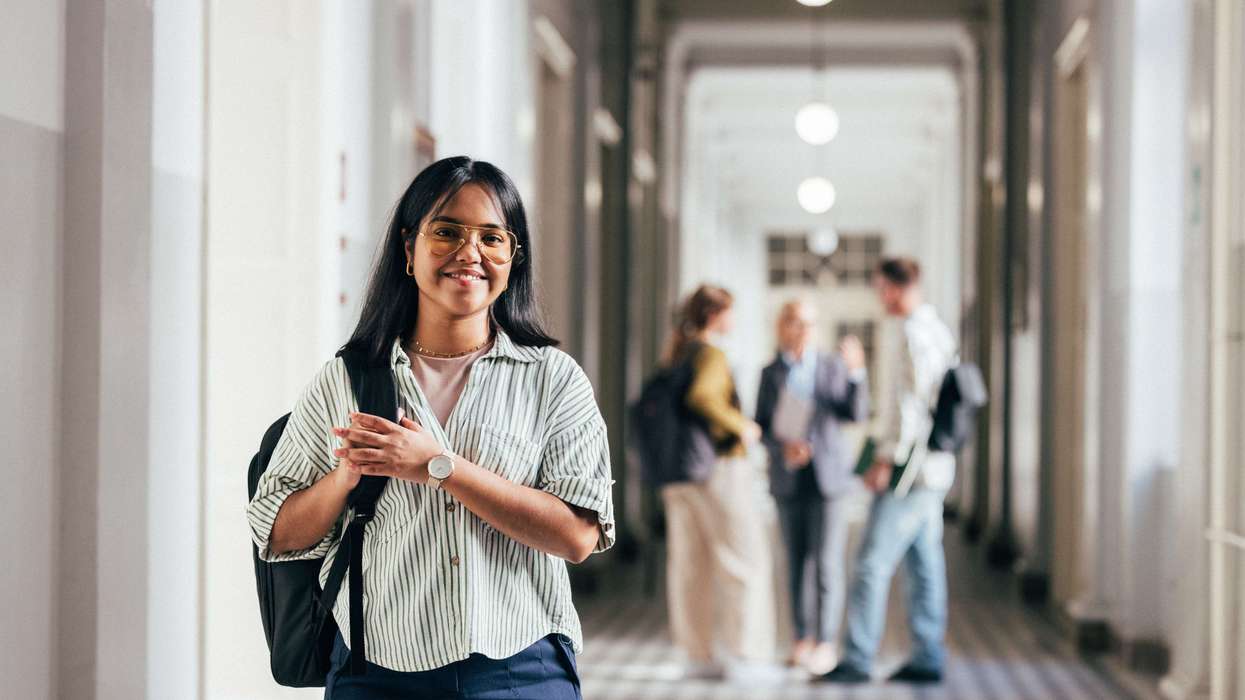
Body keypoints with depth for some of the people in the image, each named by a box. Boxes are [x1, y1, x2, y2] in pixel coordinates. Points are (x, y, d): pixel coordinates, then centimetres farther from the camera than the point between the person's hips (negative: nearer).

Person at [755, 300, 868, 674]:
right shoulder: (770, 373, 5)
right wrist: (784, 447, -18)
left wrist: (856, 372, -26)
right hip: (788, 478, 2)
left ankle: (825, 644, -2)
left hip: (827, 477, -2)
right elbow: (762, 427, 3)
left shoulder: (834, 366, 1)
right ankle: (803, 639, 15)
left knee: (827, 563, -7)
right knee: (796, 563, 5)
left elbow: (856, 414, -11)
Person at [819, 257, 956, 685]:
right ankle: (928, 658, 12)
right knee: (924, 564, 10)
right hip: (933, 469, 10)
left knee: (873, 562, -9)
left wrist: (887, 459, -17)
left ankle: (858, 660, -9)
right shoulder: (940, 332, 17)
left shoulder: (916, 335, -14)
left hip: (911, 468, -10)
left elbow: (910, 403, -20)